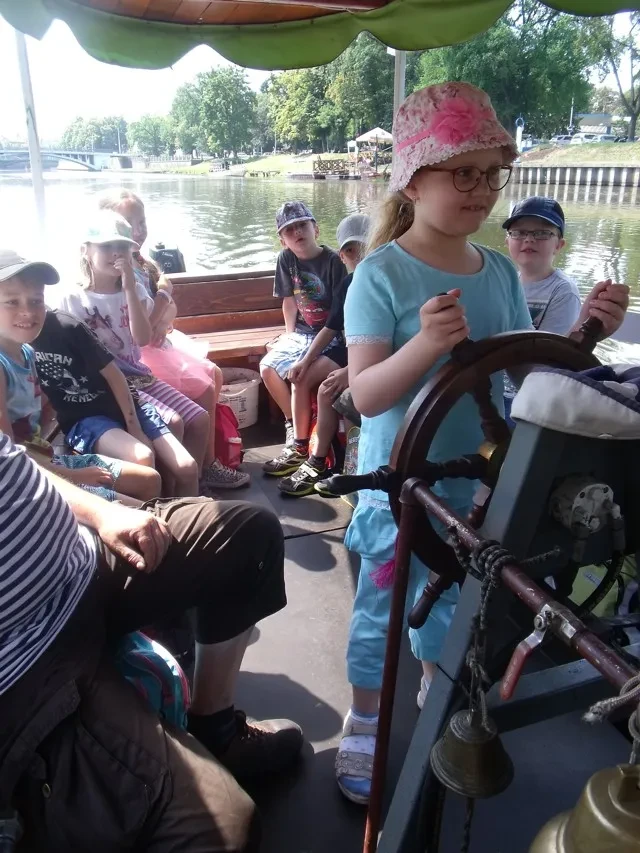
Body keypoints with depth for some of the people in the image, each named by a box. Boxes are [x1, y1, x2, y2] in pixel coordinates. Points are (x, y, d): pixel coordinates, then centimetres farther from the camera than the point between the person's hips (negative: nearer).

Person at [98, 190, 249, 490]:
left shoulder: (141, 263, 8)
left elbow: (171, 307, 5)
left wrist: (162, 322, -14)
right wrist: (163, 294, -17)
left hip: (160, 341, 10)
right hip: (139, 353, -10)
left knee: (215, 374, 8)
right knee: (204, 388, -13)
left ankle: (210, 448, 16)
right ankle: (208, 467, 0)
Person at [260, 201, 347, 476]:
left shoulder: (334, 262, -20)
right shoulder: (286, 259, -1)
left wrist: (307, 359, -26)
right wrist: (289, 336, 6)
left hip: (333, 338, -7)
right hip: (302, 333, 7)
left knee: (301, 379, -25)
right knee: (268, 368, -5)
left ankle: (300, 448, -10)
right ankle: (294, 425, 15)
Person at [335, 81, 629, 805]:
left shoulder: (501, 271, 1)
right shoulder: (383, 274, -17)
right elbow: (364, 394, -22)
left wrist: (582, 330, -8)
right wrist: (426, 344, -38)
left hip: (476, 479, 5)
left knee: (450, 593, 24)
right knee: (381, 607, 12)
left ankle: (434, 685, 52)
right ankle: (363, 724, 37)